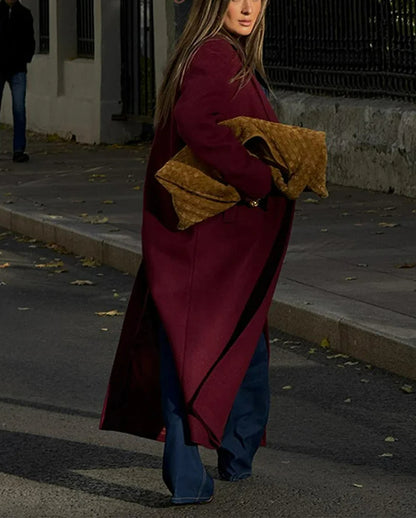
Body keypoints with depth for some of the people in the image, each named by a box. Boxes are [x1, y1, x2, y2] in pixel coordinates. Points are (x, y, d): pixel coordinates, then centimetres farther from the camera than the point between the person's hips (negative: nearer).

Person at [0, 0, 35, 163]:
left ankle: (19, 150, -7)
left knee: (19, 109, -9)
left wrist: (26, 57, 0)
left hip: (17, 69, 1)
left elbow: (30, 40, 16)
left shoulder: (24, 14, 6)